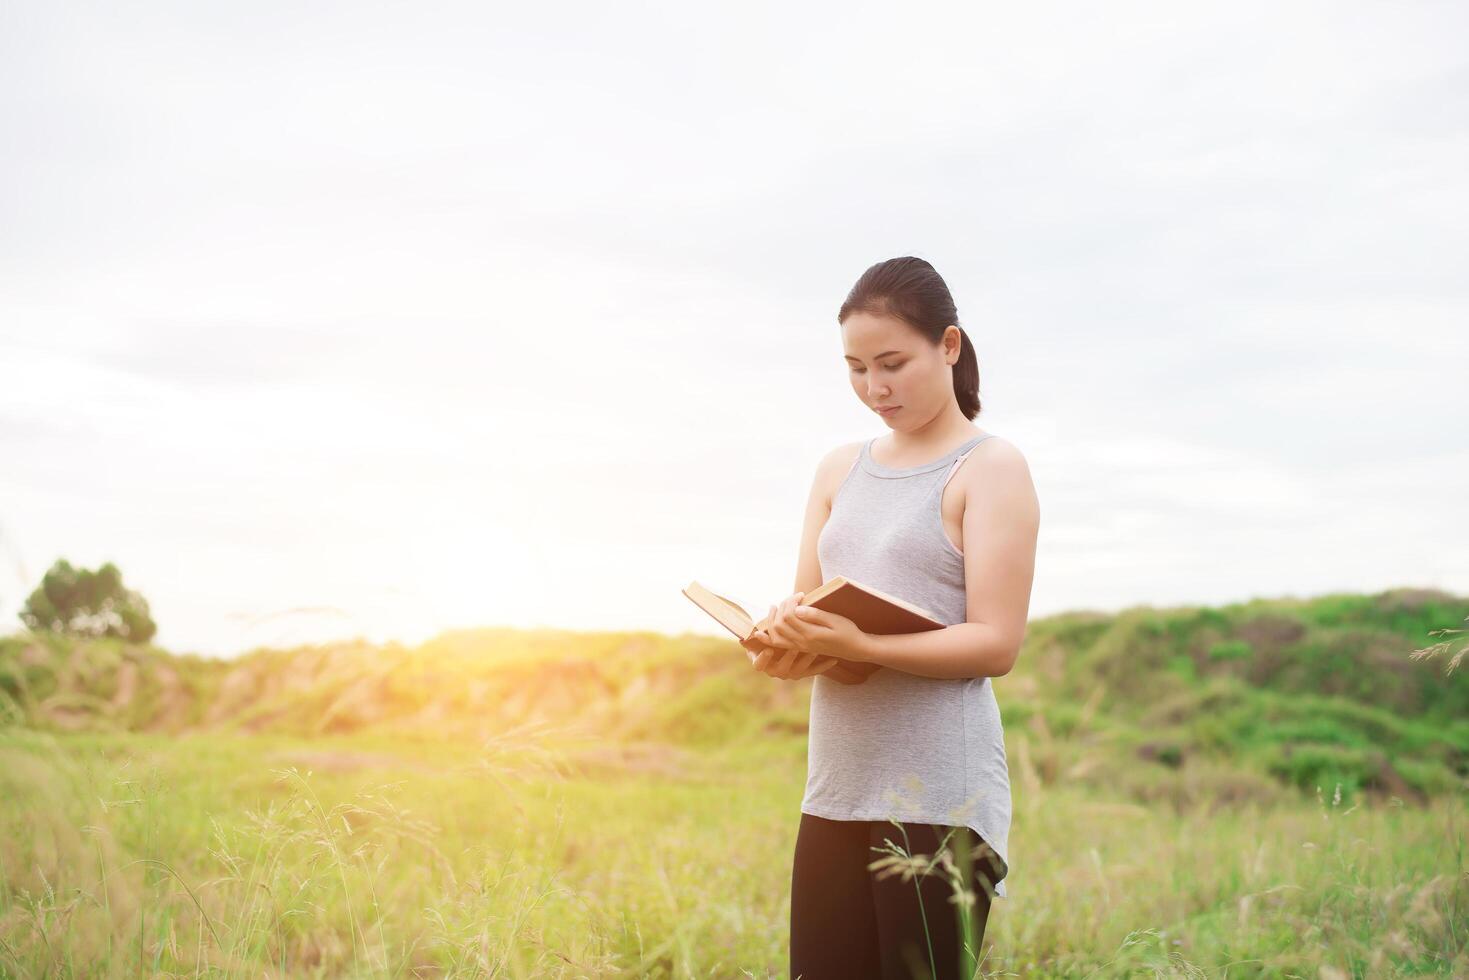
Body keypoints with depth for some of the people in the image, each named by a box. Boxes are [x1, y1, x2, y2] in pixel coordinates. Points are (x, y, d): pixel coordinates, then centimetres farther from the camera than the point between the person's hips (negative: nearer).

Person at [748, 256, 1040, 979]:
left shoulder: (990, 468, -2)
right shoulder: (840, 471, 16)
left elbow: (996, 643, -9)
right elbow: (805, 606, 15)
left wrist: (861, 646, -22)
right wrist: (788, 647, -9)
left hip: (941, 796, -5)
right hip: (837, 789, 5)